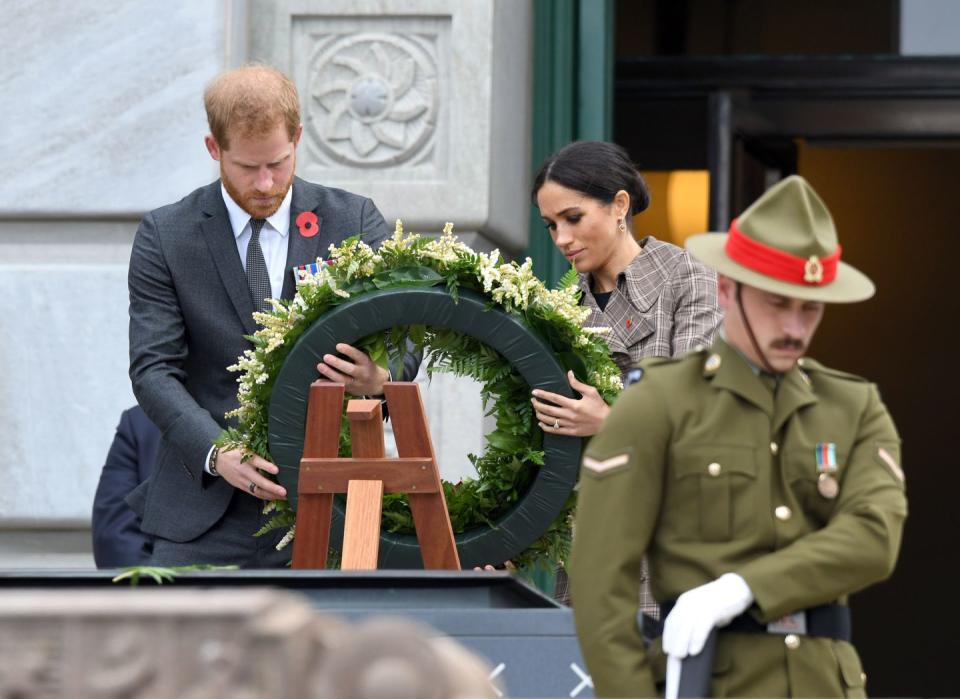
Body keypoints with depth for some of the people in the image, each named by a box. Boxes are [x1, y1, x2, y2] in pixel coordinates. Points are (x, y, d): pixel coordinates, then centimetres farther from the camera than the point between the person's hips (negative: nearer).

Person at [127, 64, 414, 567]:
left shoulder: (354, 221, 5)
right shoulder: (165, 236, 3)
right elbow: (153, 368, -4)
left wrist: (380, 378, -25)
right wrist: (216, 452, -22)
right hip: (207, 510, 0)